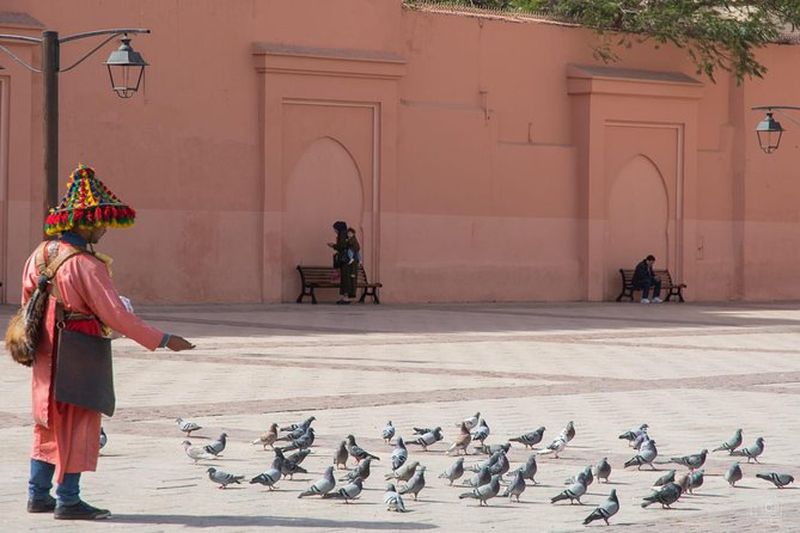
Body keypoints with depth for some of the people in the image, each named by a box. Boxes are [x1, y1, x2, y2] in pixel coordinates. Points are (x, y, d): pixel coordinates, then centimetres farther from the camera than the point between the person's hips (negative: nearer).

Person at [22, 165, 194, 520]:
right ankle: (68, 501, 3)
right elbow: (115, 315, -21)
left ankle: (38, 495, 21)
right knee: (78, 425, 0)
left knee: (50, 425, 17)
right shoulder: (86, 264, -20)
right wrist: (163, 341, -16)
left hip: (46, 355, 8)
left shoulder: (41, 255, 4)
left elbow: (28, 301, 14)